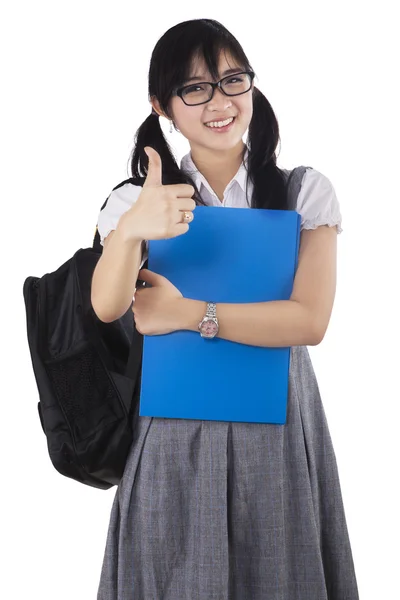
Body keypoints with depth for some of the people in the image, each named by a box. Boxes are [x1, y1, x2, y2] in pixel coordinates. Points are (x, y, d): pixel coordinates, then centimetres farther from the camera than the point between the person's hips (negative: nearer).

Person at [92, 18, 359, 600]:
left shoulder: (305, 191, -2)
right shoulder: (137, 198, 0)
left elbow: (310, 321, -12)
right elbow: (107, 307, -17)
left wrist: (188, 313, -14)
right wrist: (131, 230, -37)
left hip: (277, 424, 0)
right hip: (176, 428, 1)